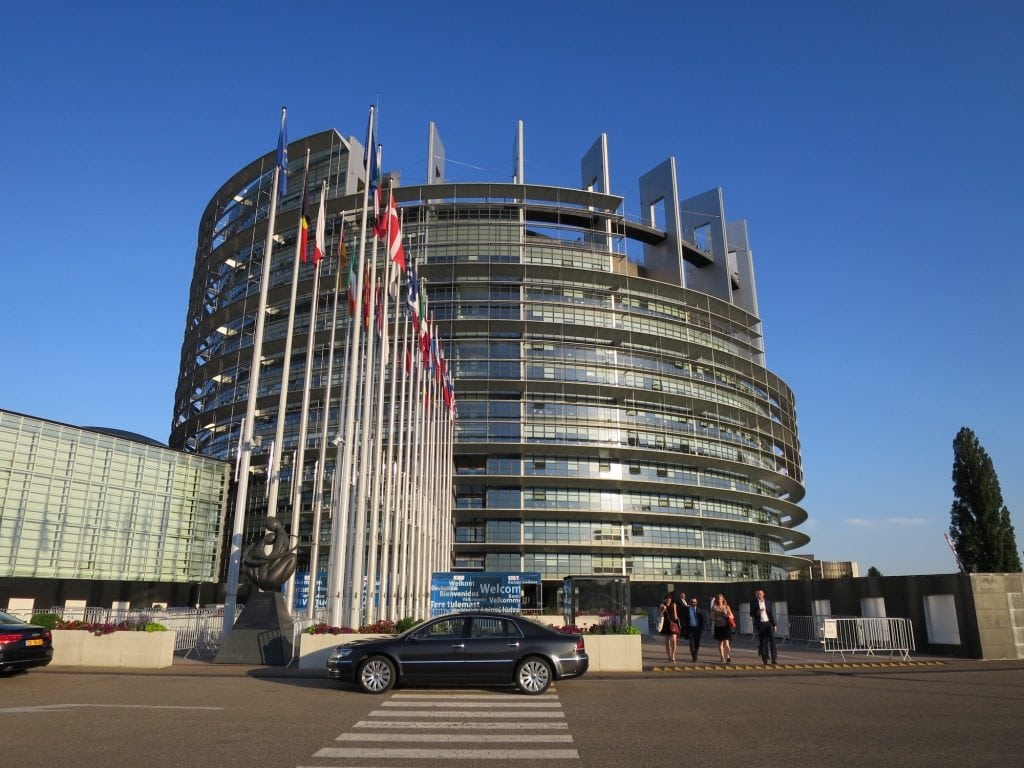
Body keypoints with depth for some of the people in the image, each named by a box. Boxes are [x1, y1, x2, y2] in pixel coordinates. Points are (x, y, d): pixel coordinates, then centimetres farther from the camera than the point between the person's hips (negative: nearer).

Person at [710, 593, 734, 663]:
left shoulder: (726, 607, 4)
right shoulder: (714, 608, 5)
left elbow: (732, 616, 5)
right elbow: (712, 617, 3)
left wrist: (729, 616, -16)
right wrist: (717, 619, -16)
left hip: (725, 626, -2)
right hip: (718, 626, 2)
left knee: (726, 643, -13)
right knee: (720, 642, 9)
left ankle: (728, 657, -13)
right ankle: (722, 657, 21)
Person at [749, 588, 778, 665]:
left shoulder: (768, 602, 6)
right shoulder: (753, 603, 3)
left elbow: (772, 613, 6)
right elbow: (751, 614, 3)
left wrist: (774, 624, 3)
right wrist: (757, 613, -17)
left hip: (769, 623, 0)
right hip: (760, 624, 0)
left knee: (772, 639, -15)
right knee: (762, 642, 1)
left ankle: (774, 658, -12)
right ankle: (764, 659, 11)